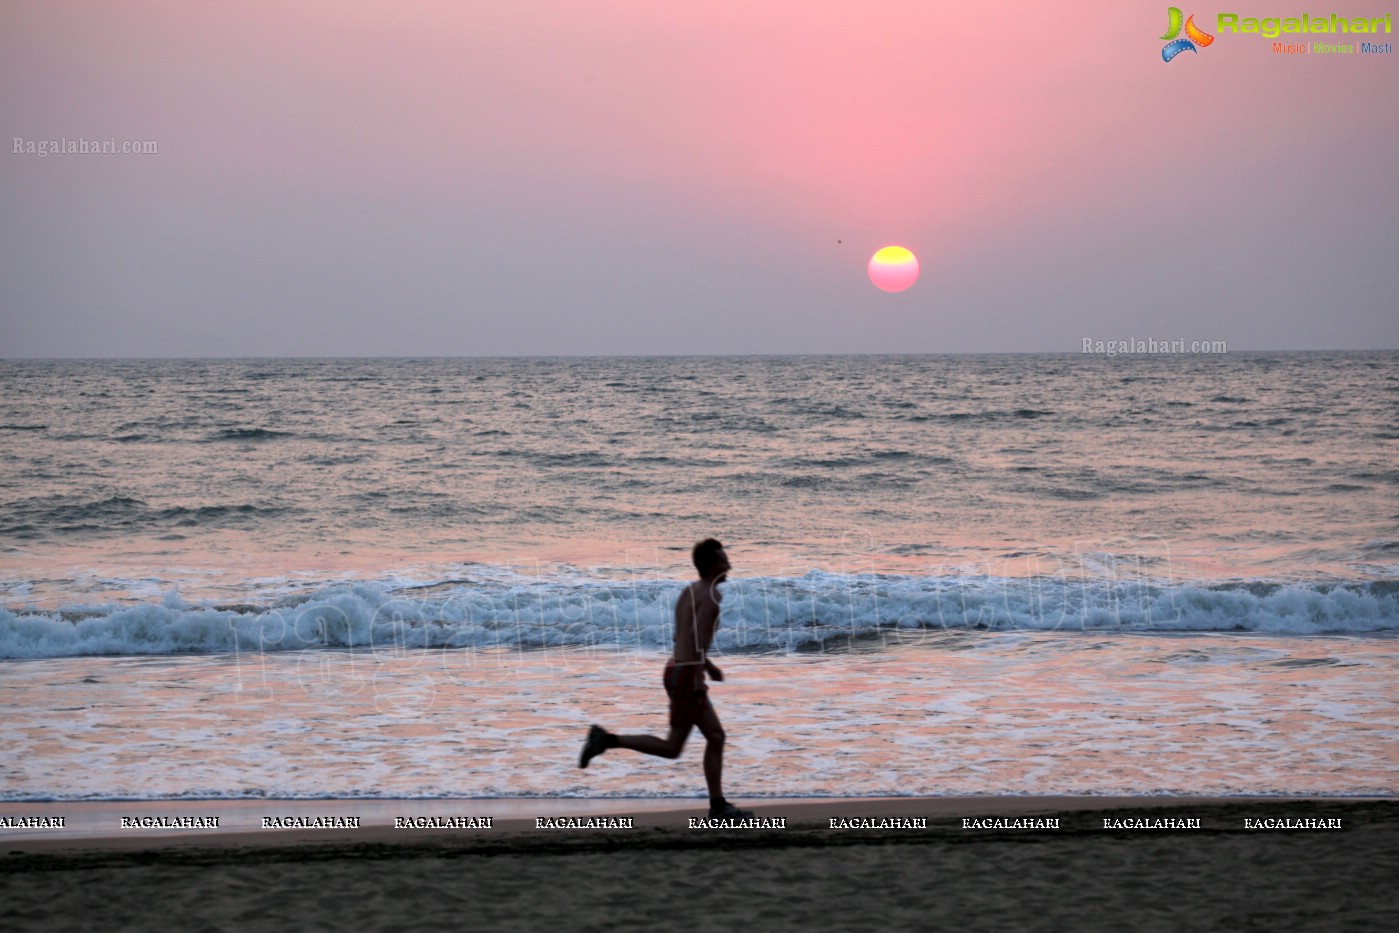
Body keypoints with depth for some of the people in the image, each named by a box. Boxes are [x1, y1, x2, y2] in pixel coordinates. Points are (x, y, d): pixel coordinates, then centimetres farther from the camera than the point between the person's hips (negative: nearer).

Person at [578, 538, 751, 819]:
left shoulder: (689, 591, 17)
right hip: (687, 676, -10)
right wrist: (699, 676, -28)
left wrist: (708, 665, 31)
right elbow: (698, 635, -27)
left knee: (716, 737, 11)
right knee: (671, 748, -4)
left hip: (678, 670, 10)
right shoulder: (712, 595, -13)